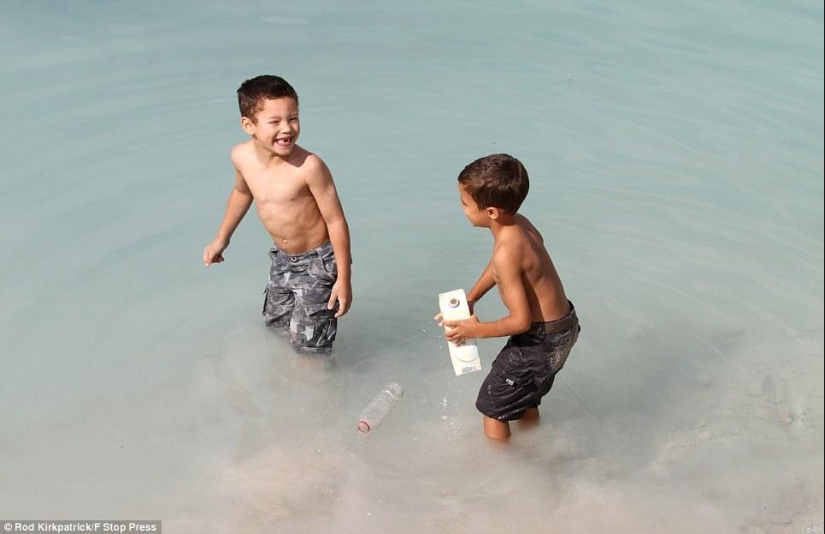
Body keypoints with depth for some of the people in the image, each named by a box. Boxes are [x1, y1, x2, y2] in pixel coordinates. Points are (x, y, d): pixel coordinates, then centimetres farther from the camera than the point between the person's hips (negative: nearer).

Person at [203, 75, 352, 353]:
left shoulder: (309, 166, -29)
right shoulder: (242, 157, -11)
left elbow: (336, 221, -22)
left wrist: (344, 279, -19)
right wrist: (222, 238, 22)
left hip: (317, 262, -7)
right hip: (281, 258, 7)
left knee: (307, 346, -3)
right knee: (275, 324, 26)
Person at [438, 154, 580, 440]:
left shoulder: (507, 251, -31)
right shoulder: (519, 222, -4)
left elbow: (521, 321, -27)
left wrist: (476, 330, -13)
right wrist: (469, 300, 7)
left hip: (541, 339, -9)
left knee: (492, 405, 10)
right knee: (525, 396, 32)